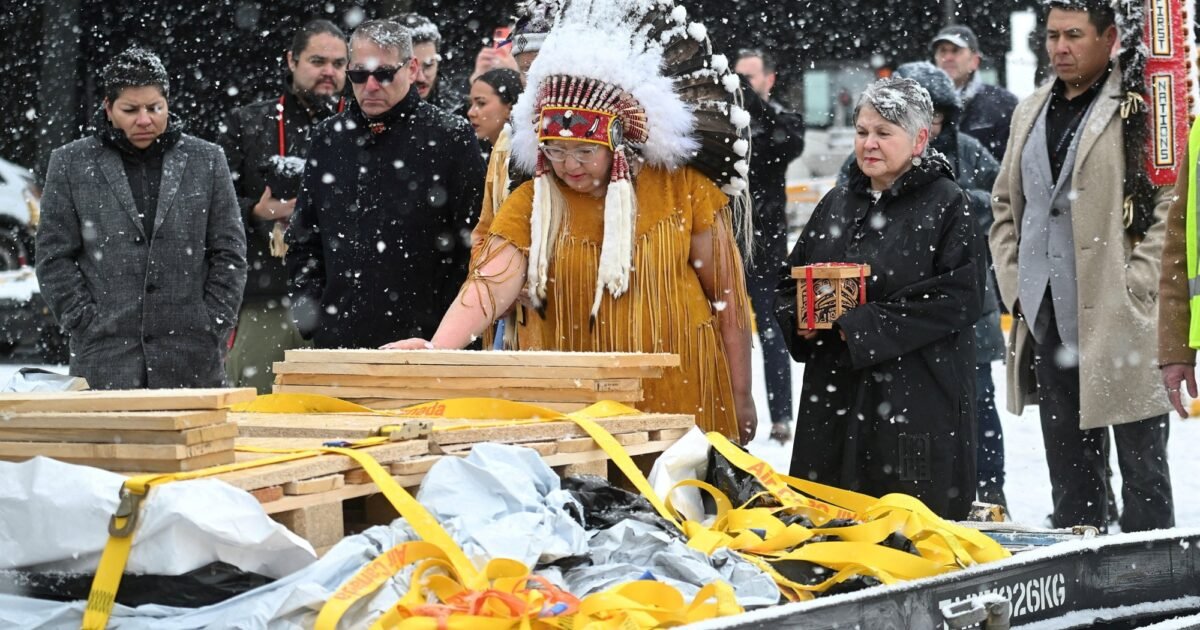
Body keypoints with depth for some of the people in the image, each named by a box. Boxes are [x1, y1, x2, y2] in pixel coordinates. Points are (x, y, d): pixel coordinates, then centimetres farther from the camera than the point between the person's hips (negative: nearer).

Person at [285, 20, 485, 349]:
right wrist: (308, 312, 8)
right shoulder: (327, 137, 13)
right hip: (337, 340, 4)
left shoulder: (452, 137, -2)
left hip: (421, 339, -4)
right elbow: (301, 240, 20)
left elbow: (471, 245, -4)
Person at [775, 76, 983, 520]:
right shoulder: (836, 205, 15)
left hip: (918, 401, -6)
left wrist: (865, 325, -16)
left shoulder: (947, 205, -3)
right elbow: (790, 282, 21)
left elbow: (959, 298, -13)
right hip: (833, 398, 6)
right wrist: (801, 318, -3)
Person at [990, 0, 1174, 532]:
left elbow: (1172, 202, -10)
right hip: (1049, 321, 6)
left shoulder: (1140, 108, -6)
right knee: (1068, 467, 13)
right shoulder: (1031, 113, 15)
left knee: (1140, 459, 1)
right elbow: (1006, 203, 22)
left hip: (1121, 324, -6)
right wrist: (1014, 282, 11)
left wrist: (1134, 288, -15)